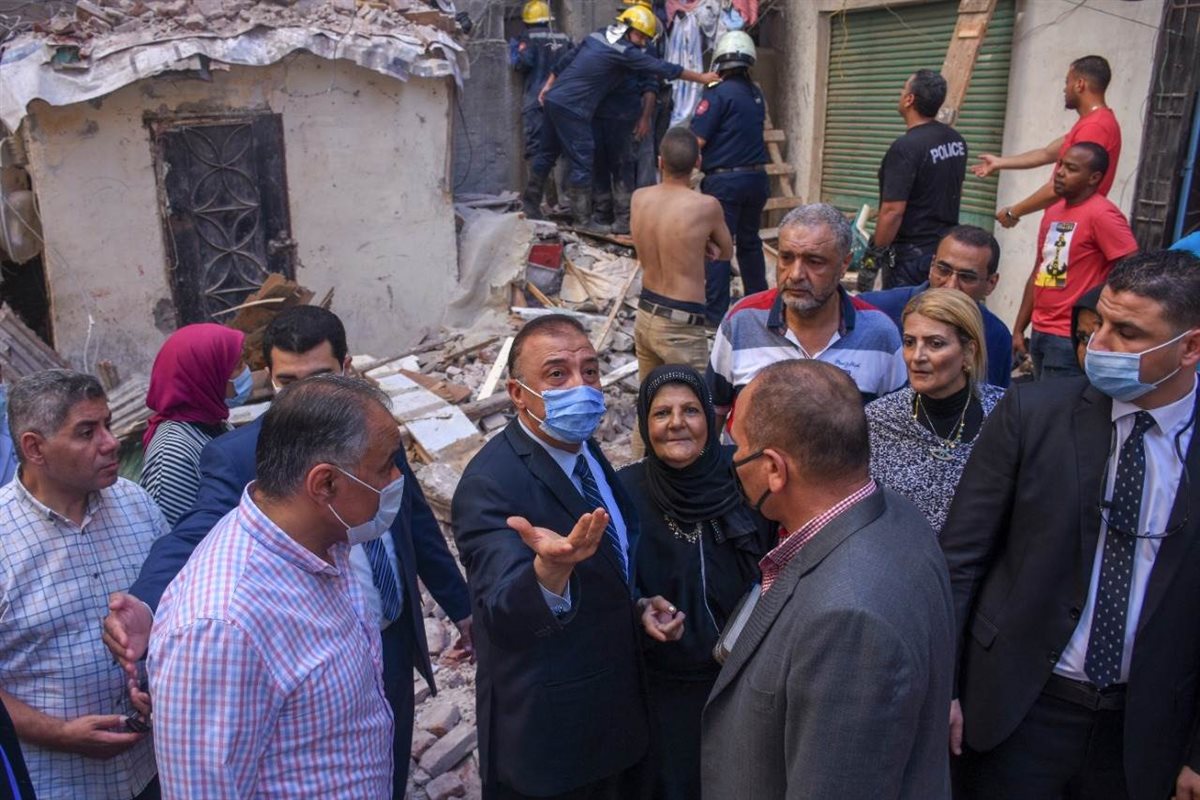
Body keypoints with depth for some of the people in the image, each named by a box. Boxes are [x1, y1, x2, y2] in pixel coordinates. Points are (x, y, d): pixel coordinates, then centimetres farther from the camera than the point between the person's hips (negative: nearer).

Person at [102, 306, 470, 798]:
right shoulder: (237, 456, -17)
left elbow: (417, 523, 7)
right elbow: (193, 539, -31)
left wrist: (460, 606, 14)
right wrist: (144, 605, -53)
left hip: (394, 645, 4)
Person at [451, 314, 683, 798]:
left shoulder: (585, 449, 0)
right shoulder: (490, 484, -25)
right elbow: (505, 615, -36)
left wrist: (638, 605, -5)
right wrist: (550, 566, -55)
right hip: (547, 733, -7)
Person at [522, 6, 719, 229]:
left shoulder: (597, 36, 11)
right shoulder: (625, 52, -12)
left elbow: (565, 60, 16)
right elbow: (664, 69, -10)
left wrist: (548, 86, 25)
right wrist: (702, 77, -3)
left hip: (554, 100, 9)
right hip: (571, 109, -9)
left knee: (547, 153, 19)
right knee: (581, 164, -5)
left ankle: (530, 202, 31)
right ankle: (583, 222, -2)